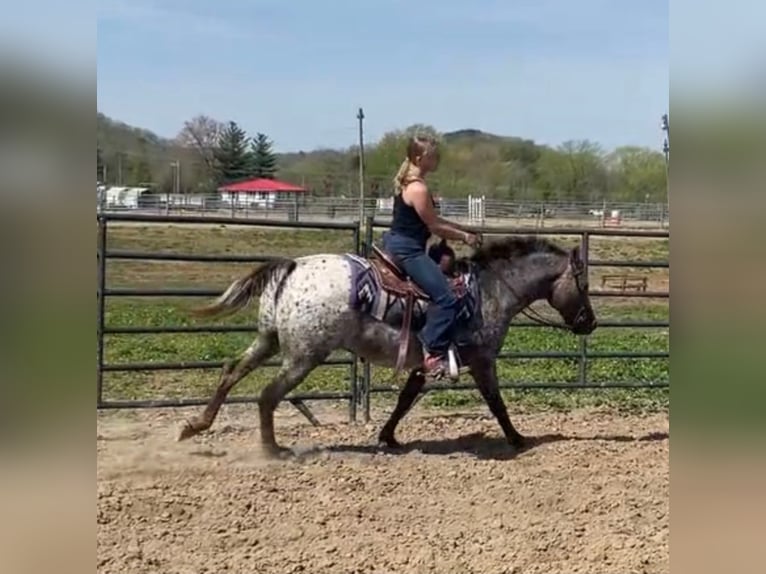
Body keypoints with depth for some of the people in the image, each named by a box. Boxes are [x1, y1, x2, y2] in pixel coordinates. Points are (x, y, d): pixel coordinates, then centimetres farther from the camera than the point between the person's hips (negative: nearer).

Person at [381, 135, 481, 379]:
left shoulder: (409, 183, 13)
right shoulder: (418, 189, -19)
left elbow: (433, 221, 18)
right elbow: (434, 226, -14)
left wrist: (462, 230, 14)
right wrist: (464, 236, -1)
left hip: (395, 242, 11)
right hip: (408, 250, -11)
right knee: (445, 299, -16)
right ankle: (432, 354, -20)